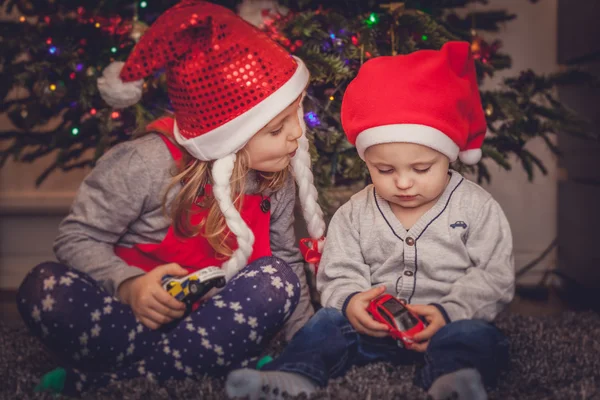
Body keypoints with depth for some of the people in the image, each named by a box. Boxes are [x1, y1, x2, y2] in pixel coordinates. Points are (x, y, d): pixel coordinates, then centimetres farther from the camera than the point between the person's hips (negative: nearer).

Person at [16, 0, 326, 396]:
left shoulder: (278, 183, -3)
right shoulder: (146, 165, -19)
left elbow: (288, 258, 7)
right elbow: (78, 237, -14)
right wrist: (129, 285, -32)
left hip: (210, 323, 5)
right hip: (133, 314, -4)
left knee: (277, 279, -28)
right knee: (47, 288, -31)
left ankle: (93, 380, -24)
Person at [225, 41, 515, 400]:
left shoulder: (477, 208, -3)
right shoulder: (355, 215, 4)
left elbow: (494, 277, -5)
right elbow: (338, 274, 4)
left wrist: (449, 311, -21)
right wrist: (350, 300, -20)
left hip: (449, 323, -2)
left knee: (473, 335, -31)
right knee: (329, 322, -19)